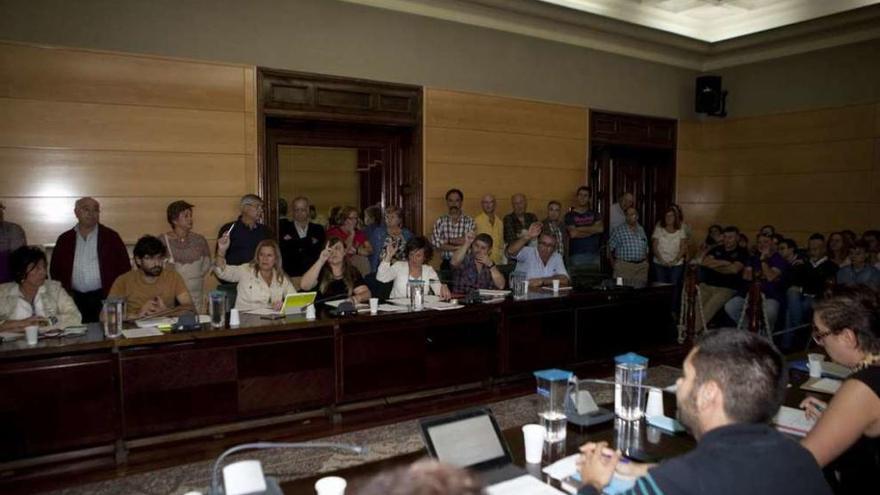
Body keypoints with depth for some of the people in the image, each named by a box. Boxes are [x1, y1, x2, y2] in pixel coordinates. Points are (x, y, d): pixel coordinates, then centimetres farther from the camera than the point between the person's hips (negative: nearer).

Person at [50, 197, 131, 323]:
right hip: (75, 299, 2)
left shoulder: (111, 236, 5)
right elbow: (55, 270, 14)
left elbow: (124, 267, 3)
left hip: (104, 298, -2)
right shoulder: (65, 239, 11)